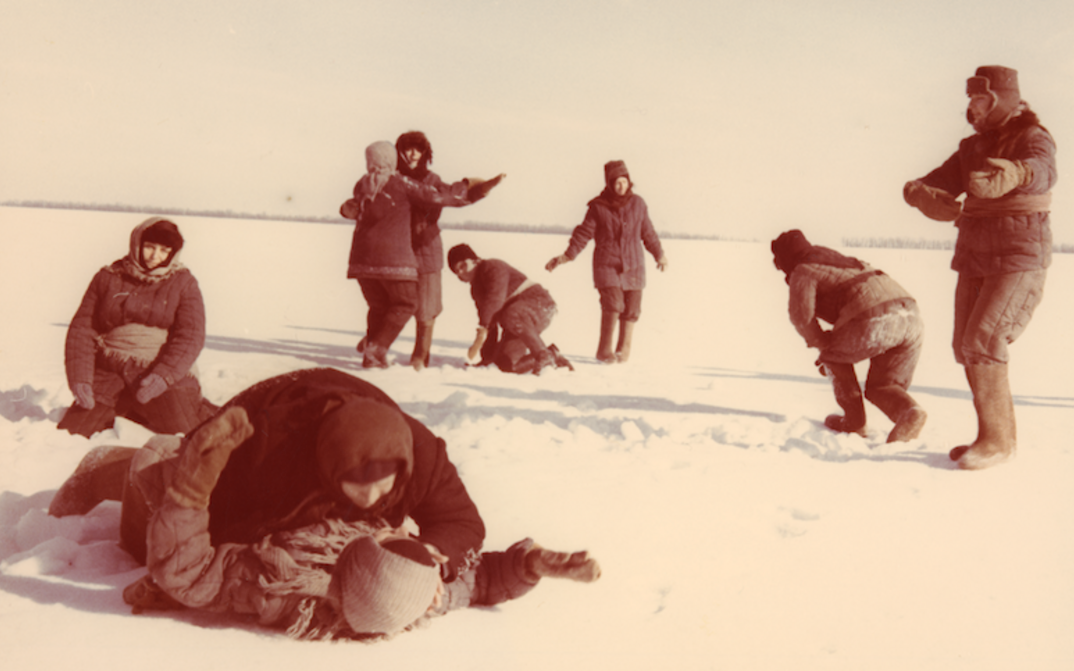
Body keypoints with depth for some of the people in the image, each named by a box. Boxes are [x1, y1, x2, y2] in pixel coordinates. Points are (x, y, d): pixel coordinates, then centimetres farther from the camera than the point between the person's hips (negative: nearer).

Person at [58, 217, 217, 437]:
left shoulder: (184, 283, 2)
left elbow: (191, 336, -7)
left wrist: (163, 376, -22)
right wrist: (79, 378, -8)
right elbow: (81, 328, 6)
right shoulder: (107, 278, 7)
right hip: (110, 375, 2)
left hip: (166, 374, -2)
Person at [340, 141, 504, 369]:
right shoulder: (400, 184, -8)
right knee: (405, 304, 10)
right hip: (392, 256, -6)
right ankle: (375, 349, -2)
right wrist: (466, 185, 0)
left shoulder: (362, 185, 9)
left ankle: (372, 353, 10)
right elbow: (438, 198, -11)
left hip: (362, 256, 6)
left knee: (379, 305, 19)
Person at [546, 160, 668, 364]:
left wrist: (659, 254, 21)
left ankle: (624, 350, 17)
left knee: (631, 309, 2)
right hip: (607, 265, -3)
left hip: (633, 265, 3)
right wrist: (567, 255, -8)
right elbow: (584, 233, 0)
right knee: (612, 304, -17)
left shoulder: (637, 204, 5)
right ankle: (604, 350, -9)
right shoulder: (598, 207, -3)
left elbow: (648, 232, 15)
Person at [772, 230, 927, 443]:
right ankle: (909, 412, -11)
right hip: (910, 316, 8)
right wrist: (832, 347, 34)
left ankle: (854, 421, 19)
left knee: (834, 355, 20)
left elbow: (801, 313, -8)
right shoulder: (841, 262, 37)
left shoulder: (803, 271, 9)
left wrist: (822, 344, 8)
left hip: (877, 318, -8)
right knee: (880, 388, 19)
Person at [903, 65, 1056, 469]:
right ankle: (999, 436, 16)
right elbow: (940, 183, 2)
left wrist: (1012, 174, -60)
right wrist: (921, 193, -24)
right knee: (967, 348, 5)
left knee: (983, 341, -19)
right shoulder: (974, 147, 11)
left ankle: (996, 439, -9)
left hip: (1021, 258, -8)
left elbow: (1041, 171, -35)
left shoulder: (1033, 139, -11)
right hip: (976, 258, 8)